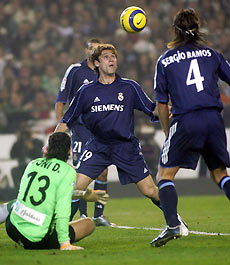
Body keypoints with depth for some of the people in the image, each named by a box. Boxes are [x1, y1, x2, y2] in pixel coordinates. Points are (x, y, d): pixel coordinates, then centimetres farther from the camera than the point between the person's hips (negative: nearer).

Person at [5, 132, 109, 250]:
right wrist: (64, 243, -16)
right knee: (89, 223, 11)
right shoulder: (69, 171, -8)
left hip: (13, 229, 6)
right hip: (39, 240, -6)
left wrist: (83, 194, 30)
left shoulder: (33, 164, 10)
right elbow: (62, 210, -17)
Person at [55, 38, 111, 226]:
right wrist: (60, 125, -6)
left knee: (103, 171, 2)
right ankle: (82, 215, -6)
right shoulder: (75, 70, -1)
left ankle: (99, 215, 12)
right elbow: (61, 100, 1)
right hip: (81, 128, -4)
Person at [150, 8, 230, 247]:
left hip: (186, 122, -3)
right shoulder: (210, 54, 13)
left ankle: (172, 225, -14)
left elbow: (162, 104, 9)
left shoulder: (164, 61, 7)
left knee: (165, 174, 6)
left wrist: (167, 133, 20)